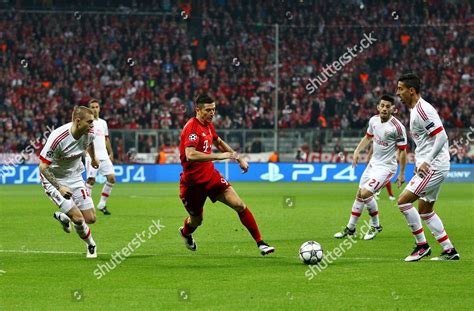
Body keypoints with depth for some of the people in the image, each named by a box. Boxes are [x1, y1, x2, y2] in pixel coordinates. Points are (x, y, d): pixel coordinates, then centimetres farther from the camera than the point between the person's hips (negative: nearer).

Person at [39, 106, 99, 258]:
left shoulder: (89, 133, -12)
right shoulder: (58, 138, -31)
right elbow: (43, 167, -26)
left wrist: (93, 159, 35)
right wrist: (59, 188, -35)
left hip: (74, 177, 6)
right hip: (53, 180, -6)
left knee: (90, 218, 1)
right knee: (78, 218, -15)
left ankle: (63, 217, 31)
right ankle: (91, 245, 15)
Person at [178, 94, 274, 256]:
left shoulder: (208, 125, 6)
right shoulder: (192, 128, -22)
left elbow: (219, 143, 27)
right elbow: (190, 155, -36)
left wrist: (239, 159, 26)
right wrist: (218, 156, -38)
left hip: (211, 176, 7)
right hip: (193, 182, -7)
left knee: (239, 205, -9)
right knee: (196, 220, 11)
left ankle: (260, 242, -8)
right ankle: (185, 232, 49)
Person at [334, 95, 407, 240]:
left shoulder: (397, 127, -20)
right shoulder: (374, 120, -1)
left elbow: (402, 150, -13)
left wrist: (402, 174, -11)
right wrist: (357, 151, 5)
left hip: (386, 166, -7)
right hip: (373, 163, 7)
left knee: (366, 193, -18)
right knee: (359, 194, 10)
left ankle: (375, 225, 4)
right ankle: (350, 228, 24)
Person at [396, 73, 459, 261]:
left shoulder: (422, 110, -16)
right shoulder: (415, 110, 16)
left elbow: (441, 136, -23)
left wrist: (427, 162, -23)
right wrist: (419, 162, 17)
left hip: (434, 167, -11)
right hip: (427, 166, 11)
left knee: (403, 201, -14)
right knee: (425, 212, 14)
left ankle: (422, 245, -5)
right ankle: (449, 251, 18)